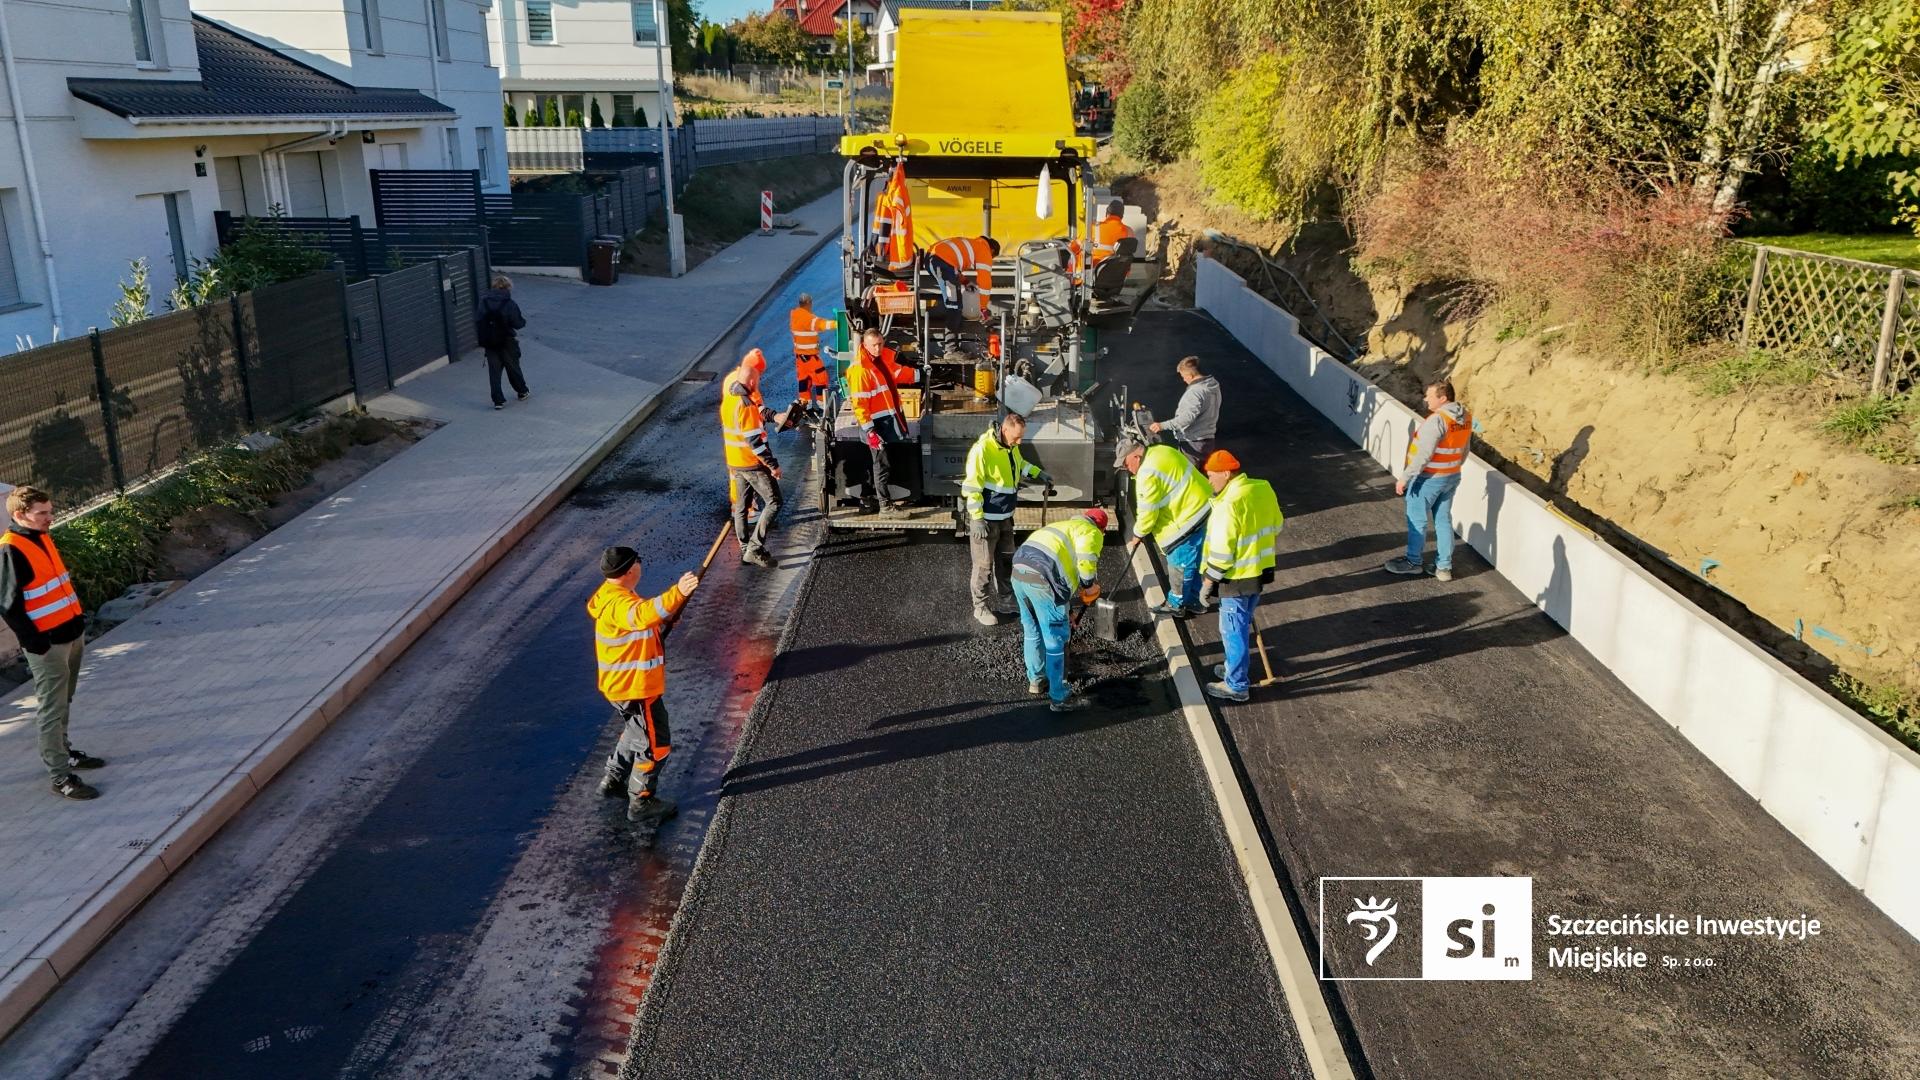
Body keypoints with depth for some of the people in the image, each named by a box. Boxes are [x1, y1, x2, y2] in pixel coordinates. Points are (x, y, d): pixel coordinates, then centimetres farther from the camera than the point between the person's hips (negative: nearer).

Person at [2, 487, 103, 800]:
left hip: (70, 634, 9)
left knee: (63, 703, 22)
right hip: (46, 644, -9)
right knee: (52, 709, -3)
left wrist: (78, 620, 17)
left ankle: (63, 751, 37)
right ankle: (60, 777, 1)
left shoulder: (43, 538, 9)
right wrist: (35, 642, -17)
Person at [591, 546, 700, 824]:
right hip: (636, 688, -10)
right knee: (655, 744, 4)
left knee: (635, 734, 31)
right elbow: (642, 615, -51)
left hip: (622, 684, 10)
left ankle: (613, 781, 44)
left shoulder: (610, 595, 6)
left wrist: (661, 623, 5)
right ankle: (641, 803, 15)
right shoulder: (619, 603, -28)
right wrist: (677, 593, -63)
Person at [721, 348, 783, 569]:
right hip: (752, 463, -9)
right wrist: (773, 465, -18)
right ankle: (755, 548, -10)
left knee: (741, 505, 15)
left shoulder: (728, 400, 5)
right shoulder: (746, 405, -23)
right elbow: (755, 441, -24)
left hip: (734, 461, 9)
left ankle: (745, 549, 22)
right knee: (774, 502, -4)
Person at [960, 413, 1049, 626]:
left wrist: (1039, 474, 13)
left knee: (1006, 560, 20)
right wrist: (977, 519, -24)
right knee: (984, 564, 1)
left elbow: (1020, 464, 27)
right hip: (986, 519, -8)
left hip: (1005, 517, 8)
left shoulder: (1011, 447, 2)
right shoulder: (982, 450, -25)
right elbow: (972, 487, -24)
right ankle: (980, 608, 14)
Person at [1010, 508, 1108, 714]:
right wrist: (1090, 585, 5)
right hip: (1042, 580, -8)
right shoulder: (1092, 532, 10)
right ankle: (1060, 698, 10)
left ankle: (1036, 680, 41)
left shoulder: (1063, 526, 35)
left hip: (1019, 572, 8)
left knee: (1032, 631, 26)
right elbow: (1086, 560, -14)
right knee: (1056, 640, 3)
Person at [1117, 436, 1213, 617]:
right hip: (1202, 507, 10)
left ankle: (1176, 605, 17)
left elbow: (1148, 511, -18)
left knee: (1180, 563, 4)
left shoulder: (1148, 474, -24)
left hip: (1190, 517, -10)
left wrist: (1138, 535, -1)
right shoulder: (1159, 452, 8)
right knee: (1193, 560, 20)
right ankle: (1194, 601, 32)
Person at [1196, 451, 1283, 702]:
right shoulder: (1264, 489, 1)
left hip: (1237, 577, -9)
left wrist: (1208, 583, -13)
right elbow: (1276, 528, 13)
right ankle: (1235, 668, 40)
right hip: (1261, 571, 9)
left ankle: (1236, 685, 14)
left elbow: (1222, 551, -23)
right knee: (1242, 624, 24)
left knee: (1234, 630, 4)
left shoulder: (1229, 504, -25)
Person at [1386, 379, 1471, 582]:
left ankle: (1414, 562, 23)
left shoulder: (1437, 420, -26)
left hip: (1427, 479, -8)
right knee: (1443, 520, 16)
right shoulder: (1466, 418, 1)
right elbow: (1464, 452, 11)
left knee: (1417, 520, 9)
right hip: (1451, 478, 8)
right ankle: (1444, 567, 23)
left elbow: (1423, 455, -28)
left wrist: (1404, 478, -23)